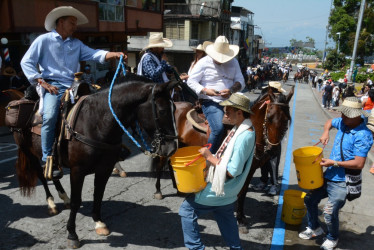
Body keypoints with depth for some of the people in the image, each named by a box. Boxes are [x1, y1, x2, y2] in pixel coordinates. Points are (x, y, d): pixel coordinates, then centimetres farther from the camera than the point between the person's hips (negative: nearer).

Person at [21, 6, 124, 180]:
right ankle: (48, 160, -16)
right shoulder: (44, 40, 7)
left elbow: (93, 54, 5)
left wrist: (114, 54, -15)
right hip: (52, 86, -5)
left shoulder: (76, 44, 20)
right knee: (50, 116, -29)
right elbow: (26, 62, 3)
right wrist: (42, 82, -9)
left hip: (73, 86, 5)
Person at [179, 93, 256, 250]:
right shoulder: (241, 128, 1)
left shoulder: (243, 136, -28)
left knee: (187, 209, 2)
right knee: (226, 218, 27)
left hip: (222, 189, -9)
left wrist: (210, 157, -22)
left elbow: (232, 172, -28)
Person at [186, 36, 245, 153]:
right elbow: (191, 81, -3)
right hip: (211, 103, -5)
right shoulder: (203, 63, -2)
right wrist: (205, 90, -20)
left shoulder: (233, 62, 11)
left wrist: (231, 90, -15)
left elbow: (241, 82, 8)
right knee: (218, 128, -25)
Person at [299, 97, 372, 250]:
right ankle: (314, 228, 41)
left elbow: (359, 164, -24)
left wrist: (334, 163, -21)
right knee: (310, 199, 17)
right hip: (329, 175, 8)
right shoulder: (342, 122, 0)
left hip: (342, 182, -8)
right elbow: (330, 122, 25)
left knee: (329, 213, -3)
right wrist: (326, 133, 4)